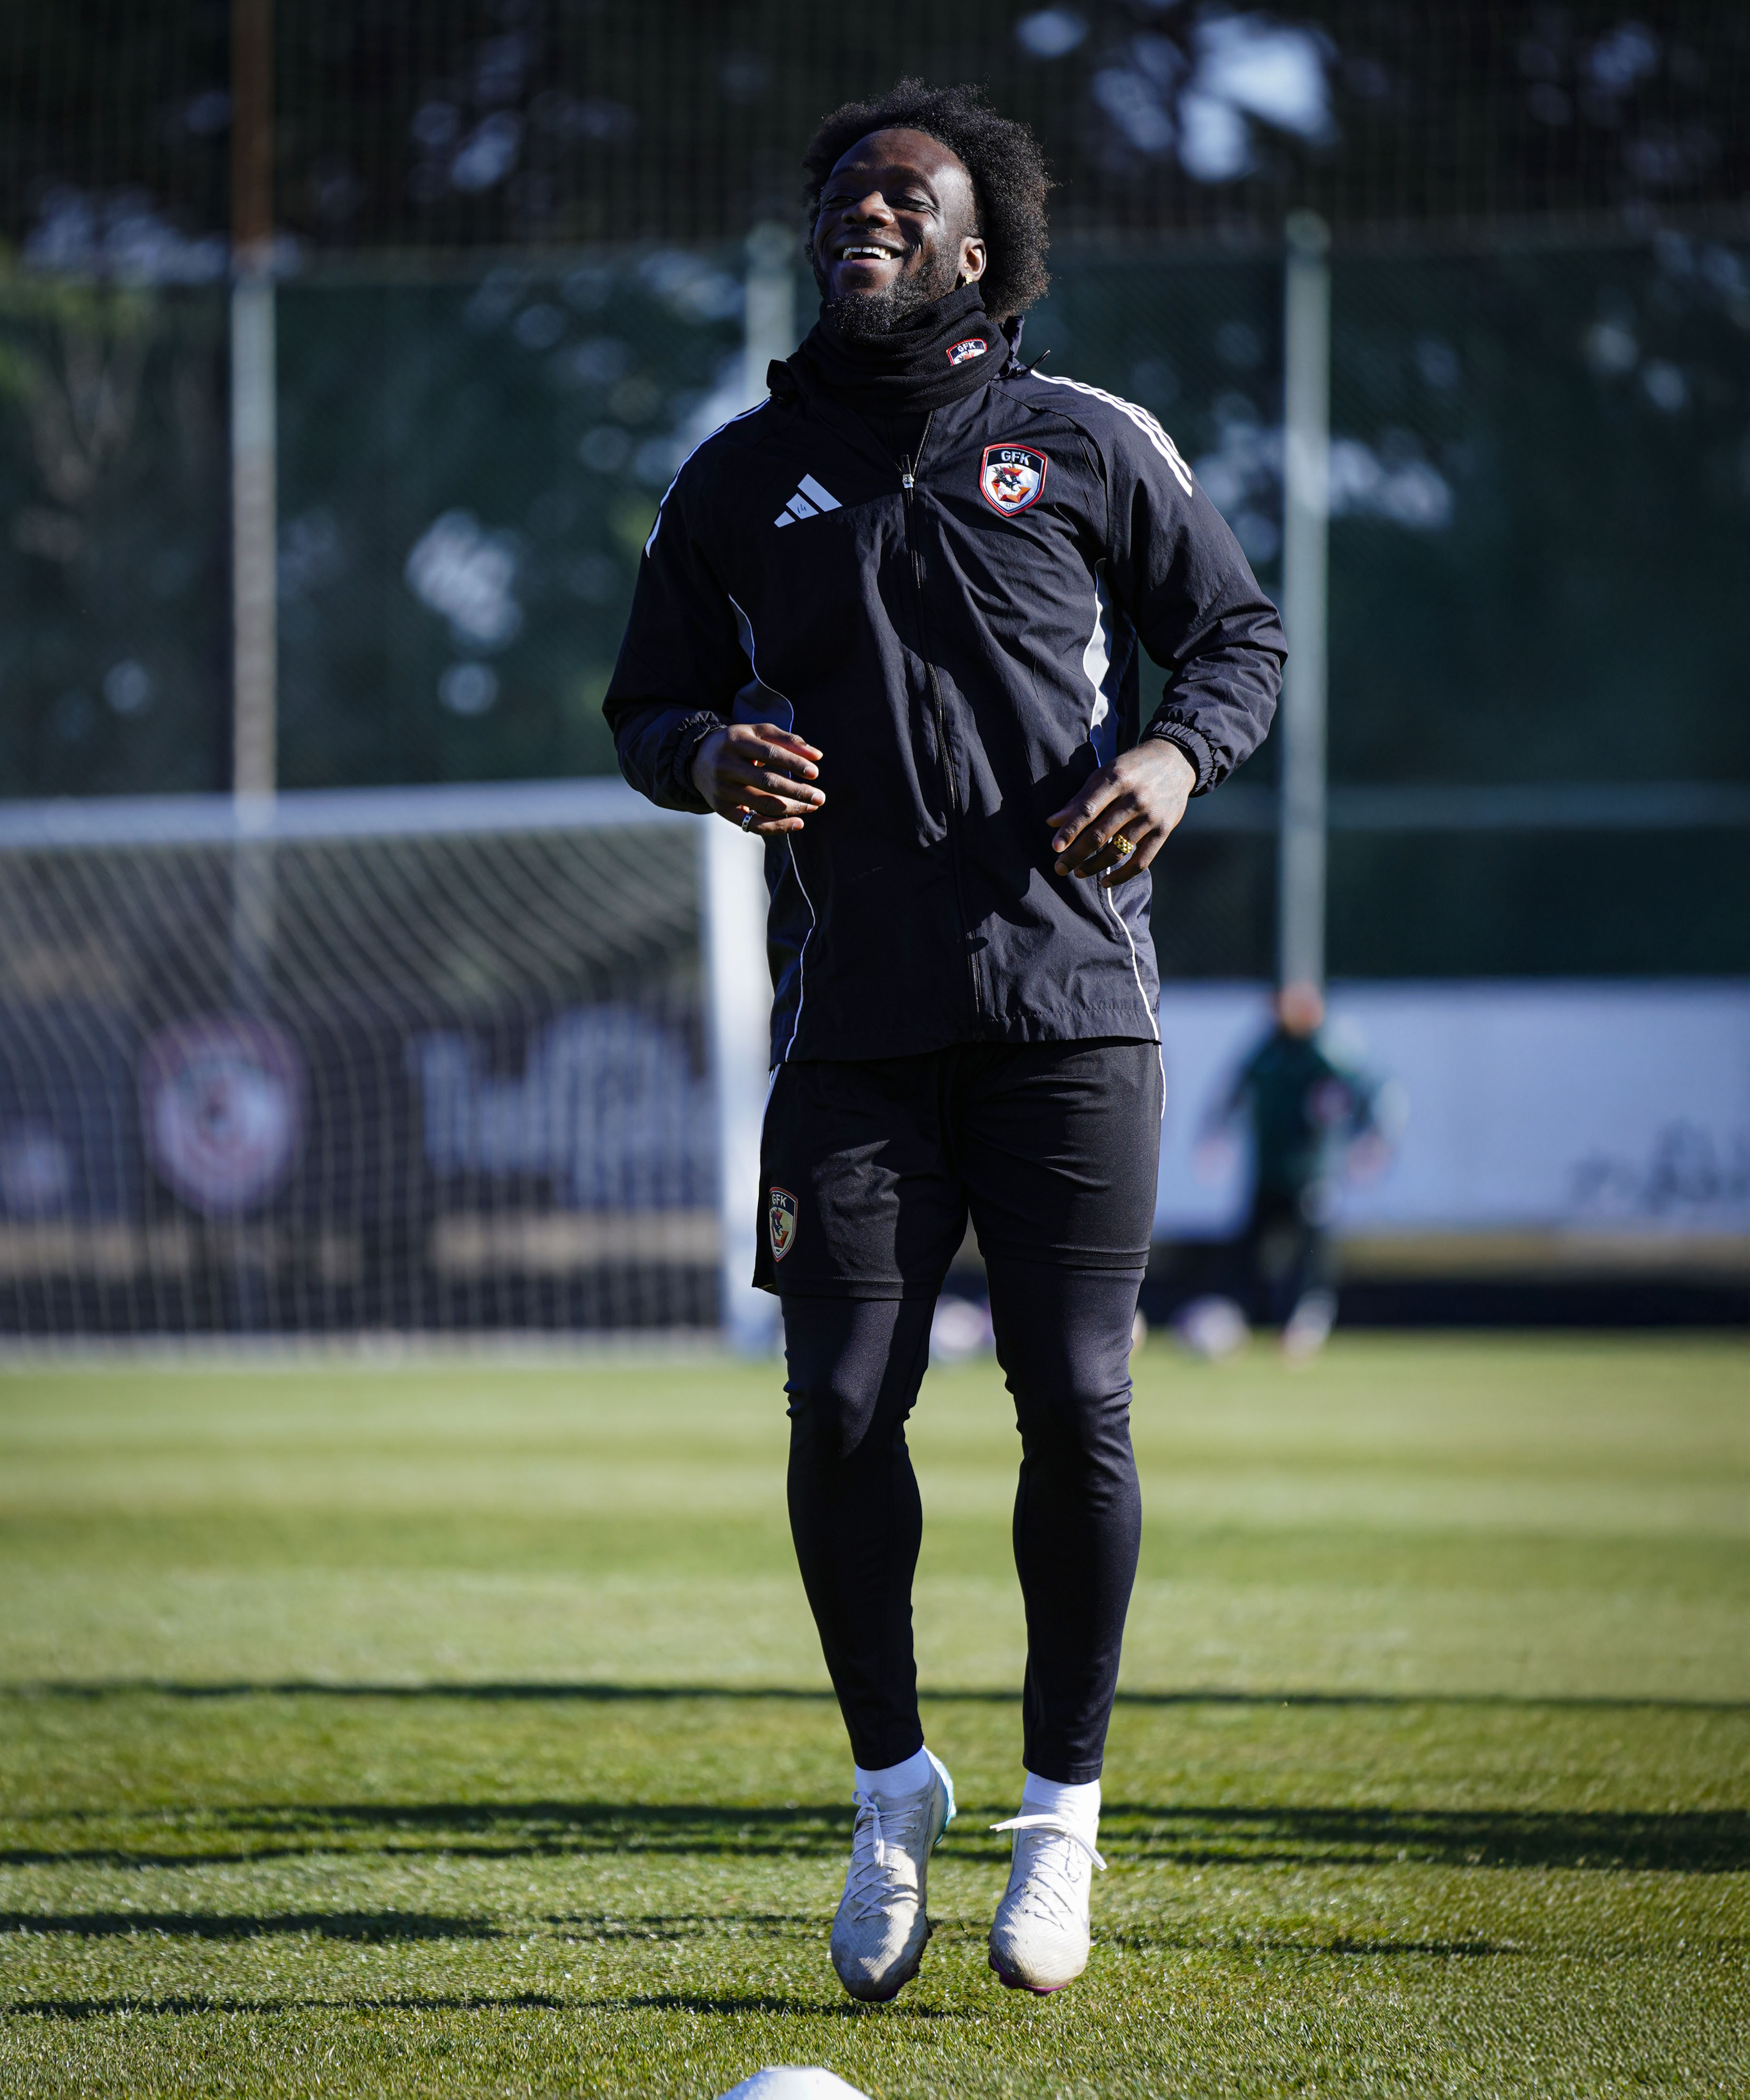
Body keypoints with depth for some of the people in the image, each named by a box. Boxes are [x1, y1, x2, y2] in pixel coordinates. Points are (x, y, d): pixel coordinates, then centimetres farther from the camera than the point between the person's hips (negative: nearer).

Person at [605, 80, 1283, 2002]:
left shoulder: (1091, 448, 7)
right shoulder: (741, 478, 11)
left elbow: (1240, 636, 13)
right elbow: (648, 704, 16)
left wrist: (1176, 751, -8)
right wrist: (713, 757, -7)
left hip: (1069, 1007, -1)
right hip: (852, 1025, 1)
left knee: (1075, 1405, -6)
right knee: (840, 1409, -5)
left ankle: (1061, 1805, 10)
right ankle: (893, 1789, 15)